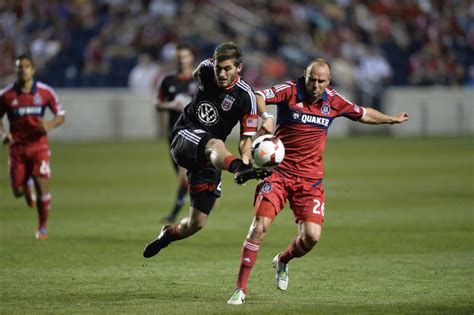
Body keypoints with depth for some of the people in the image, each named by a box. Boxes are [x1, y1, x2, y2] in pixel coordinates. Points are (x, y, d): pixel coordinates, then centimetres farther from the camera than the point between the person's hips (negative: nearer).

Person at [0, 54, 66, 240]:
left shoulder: (45, 92, -4)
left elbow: (61, 115, 4)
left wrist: (49, 125, -16)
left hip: (39, 145, -1)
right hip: (17, 147, 1)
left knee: (42, 187, -10)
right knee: (18, 191, 2)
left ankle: (42, 228, 10)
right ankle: (28, 186, 42)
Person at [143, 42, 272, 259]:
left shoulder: (245, 97, -11)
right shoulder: (207, 69, -6)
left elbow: (246, 137, -6)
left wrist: (246, 159, -26)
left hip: (208, 158, 1)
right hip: (184, 137, -1)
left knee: (197, 223, -1)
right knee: (215, 144, -38)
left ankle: (168, 234, 33)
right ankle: (238, 168, -73)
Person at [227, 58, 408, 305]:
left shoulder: (333, 101, 4)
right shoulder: (290, 91, -8)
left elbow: (364, 115, 22)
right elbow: (258, 97, -25)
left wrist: (393, 119, 33)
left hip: (310, 178, 3)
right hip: (279, 171, -3)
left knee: (312, 235, -11)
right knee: (260, 225, -17)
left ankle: (282, 261, 24)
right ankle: (240, 289, -9)